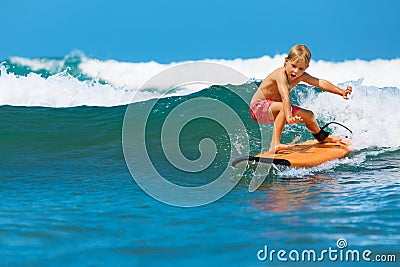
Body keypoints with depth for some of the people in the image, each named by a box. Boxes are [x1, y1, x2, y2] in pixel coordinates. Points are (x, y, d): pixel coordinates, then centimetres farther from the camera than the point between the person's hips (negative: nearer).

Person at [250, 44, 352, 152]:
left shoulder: (301, 76, -7)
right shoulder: (281, 74, -32)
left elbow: (320, 82, -13)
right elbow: (285, 97, -46)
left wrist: (341, 92, -24)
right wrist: (289, 117, -59)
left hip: (275, 109, 8)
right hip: (259, 107, -8)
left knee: (309, 116, 6)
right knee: (285, 108, -36)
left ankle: (322, 137, 39)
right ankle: (274, 144, -41)